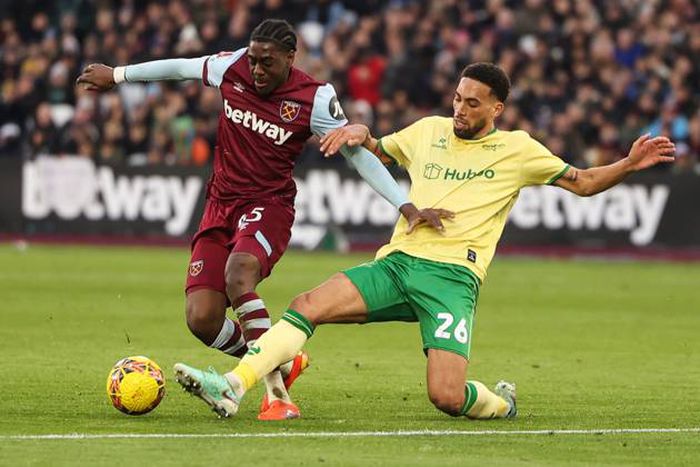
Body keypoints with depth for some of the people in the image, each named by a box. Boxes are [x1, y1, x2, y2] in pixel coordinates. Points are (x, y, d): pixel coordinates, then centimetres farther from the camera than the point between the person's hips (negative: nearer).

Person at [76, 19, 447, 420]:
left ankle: (276, 392, -30)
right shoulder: (232, 67, -2)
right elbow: (179, 68, 15)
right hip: (221, 205, 5)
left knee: (238, 276, -37)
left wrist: (406, 206, -12)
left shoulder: (315, 99, -12)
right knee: (202, 319, -11)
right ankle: (283, 362, 15)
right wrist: (117, 75, 26)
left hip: (269, 205, -5)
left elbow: (356, 152, -5)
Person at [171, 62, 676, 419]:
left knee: (446, 398, -20)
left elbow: (582, 182, 11)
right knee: (308, 306, -19)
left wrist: (629, 165, -6)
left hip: (451, 276, -4)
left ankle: (500, 403, 15)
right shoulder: (429, 131, 18)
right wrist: (359, 133, 13)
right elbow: (378, 151, 36)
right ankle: (233, 387, -26)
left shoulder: (516, 149, 8)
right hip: (396, 262, 4)